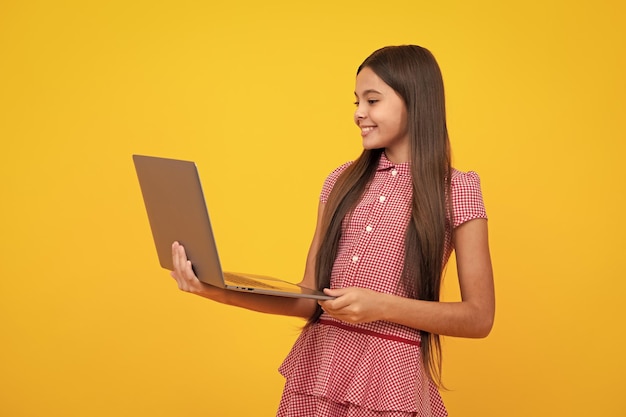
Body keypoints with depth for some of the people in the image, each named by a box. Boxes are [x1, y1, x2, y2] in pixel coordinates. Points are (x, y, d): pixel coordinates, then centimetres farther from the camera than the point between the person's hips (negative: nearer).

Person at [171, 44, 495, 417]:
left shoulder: (457, 190, -5)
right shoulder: (343, 182, 8)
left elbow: (479, 317, -7)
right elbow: (311, 298, 5)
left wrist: (383, 306, -19)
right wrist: (222, 291, -8)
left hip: (390, 376, -4)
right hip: (316, 367, 4)